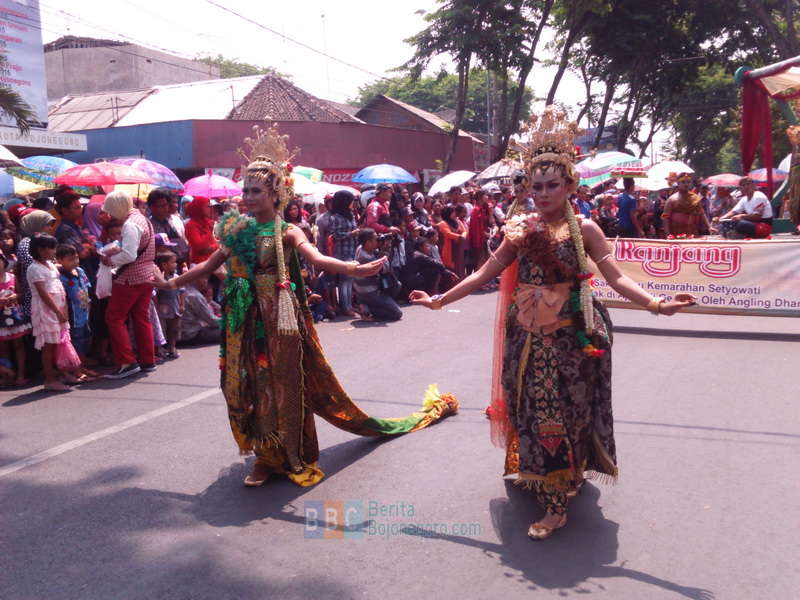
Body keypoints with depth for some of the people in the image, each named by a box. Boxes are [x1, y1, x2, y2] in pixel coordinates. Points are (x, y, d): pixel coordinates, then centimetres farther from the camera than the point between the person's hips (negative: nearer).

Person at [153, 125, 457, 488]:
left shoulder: (287, 233, -7)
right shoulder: (238, 231, 9)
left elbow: (316, 258, -25)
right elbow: (209, 267, 17)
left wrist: (352, 269, -43)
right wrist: (172, 283, 19)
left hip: (279, 322, -5)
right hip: (245, 324, 5)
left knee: (283, 385, 3)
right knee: (249, 386, 7)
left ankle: (290, 456, 19)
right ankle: (267, 457, 21)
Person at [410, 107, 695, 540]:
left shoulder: (584, 229, -2)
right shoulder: (521, 228, 6)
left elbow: (615, 278, -9)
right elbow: (486, 273, 8)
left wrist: (655, 303, -25)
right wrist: (439, 300, 7)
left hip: (568, 336, -3)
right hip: (527, 334, 3)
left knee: (561, 412, 0)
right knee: (531, 409, 9)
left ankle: (556, 504, 9)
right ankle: (538, 476, 30)